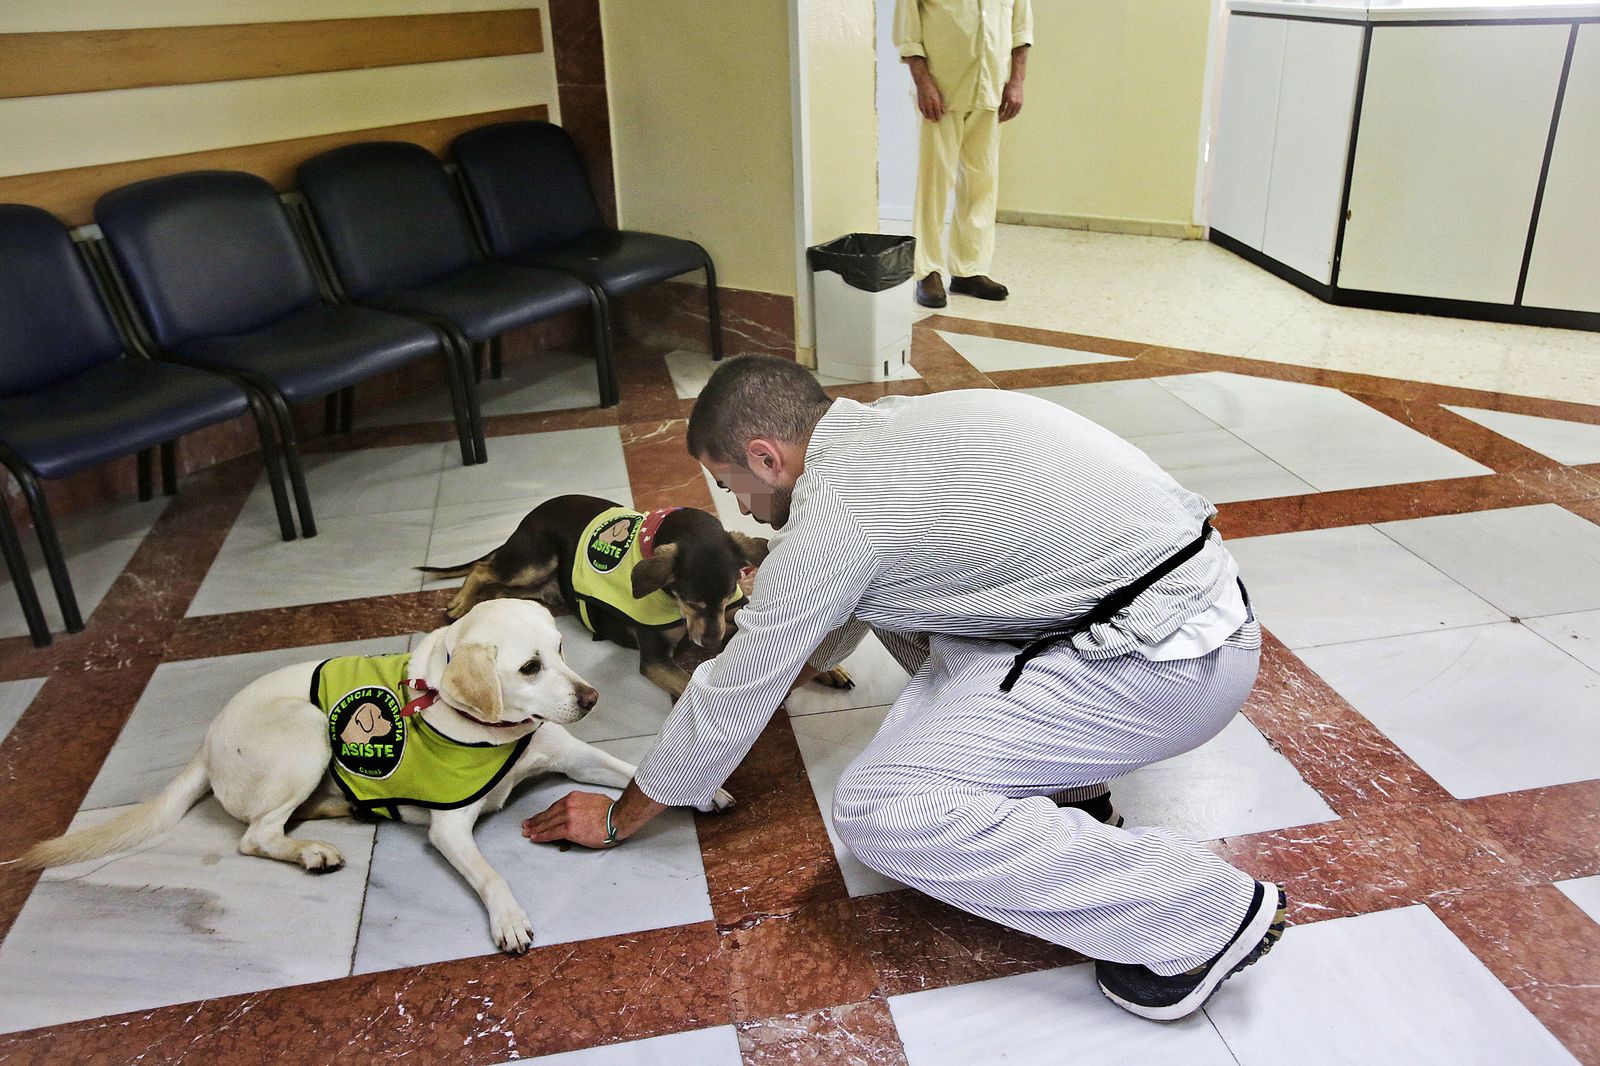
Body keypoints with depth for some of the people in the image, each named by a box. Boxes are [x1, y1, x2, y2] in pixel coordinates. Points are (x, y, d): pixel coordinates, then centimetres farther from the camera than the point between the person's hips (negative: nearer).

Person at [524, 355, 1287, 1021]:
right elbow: (835, 615, 27)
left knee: (878, 811, -14)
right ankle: (1057, 779, 16)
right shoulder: (889, 426, 10)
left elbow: (732, 700, -4)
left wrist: (617, 819, 11)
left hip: (1171, 659, -9)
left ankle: (1203, 911, -7)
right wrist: (797, 669, 39)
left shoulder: (833, 511, -15)